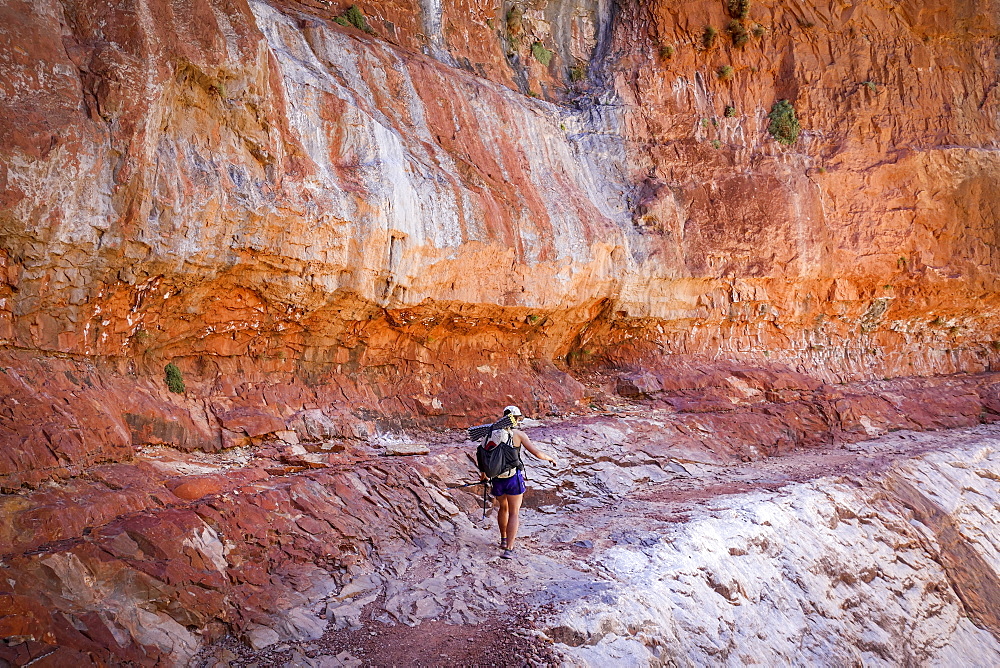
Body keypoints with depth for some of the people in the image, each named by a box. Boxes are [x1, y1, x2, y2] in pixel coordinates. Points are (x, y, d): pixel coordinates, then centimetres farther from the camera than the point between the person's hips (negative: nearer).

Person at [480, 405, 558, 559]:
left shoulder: (493, 433, 3)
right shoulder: (518, 434, -7)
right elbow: (537, 453, -11)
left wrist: (483, 473, 28)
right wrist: (550, 458, 9)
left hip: (497, 479, 4)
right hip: (514, 479, -4)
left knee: (503, 508, 28)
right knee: (514, 514, 3)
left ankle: (504, 539, 42)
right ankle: (508, 549, -6)